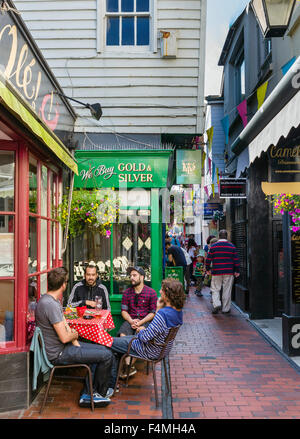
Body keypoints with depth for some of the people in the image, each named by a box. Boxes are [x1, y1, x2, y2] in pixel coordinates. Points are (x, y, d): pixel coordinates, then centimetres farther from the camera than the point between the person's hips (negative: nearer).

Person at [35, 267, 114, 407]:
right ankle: (101, 393, 14)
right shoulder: (50, 304, -27)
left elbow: (65, 325, 12)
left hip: (62, 347, 11)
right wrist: (75, 335, -4)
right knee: (107, 356, -10)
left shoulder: (51, 299, 8)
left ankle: (87, 395, 16)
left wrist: (75, 343, 0)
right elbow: (64, 337, -26)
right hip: (58, 354, -11)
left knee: (101, 350, 16)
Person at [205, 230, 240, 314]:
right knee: (227, 291, 7)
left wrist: (207, 269, 14)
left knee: (215, 289, 9)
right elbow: (236, 260, 2)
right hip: (229, 272, 1)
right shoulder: (232, 246, 1)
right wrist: (237, 271, 11)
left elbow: (208, 259, 0)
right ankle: (226, 309, 12)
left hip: (216, 272, -1)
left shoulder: (213, 246, -2)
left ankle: (216, 304, -11)